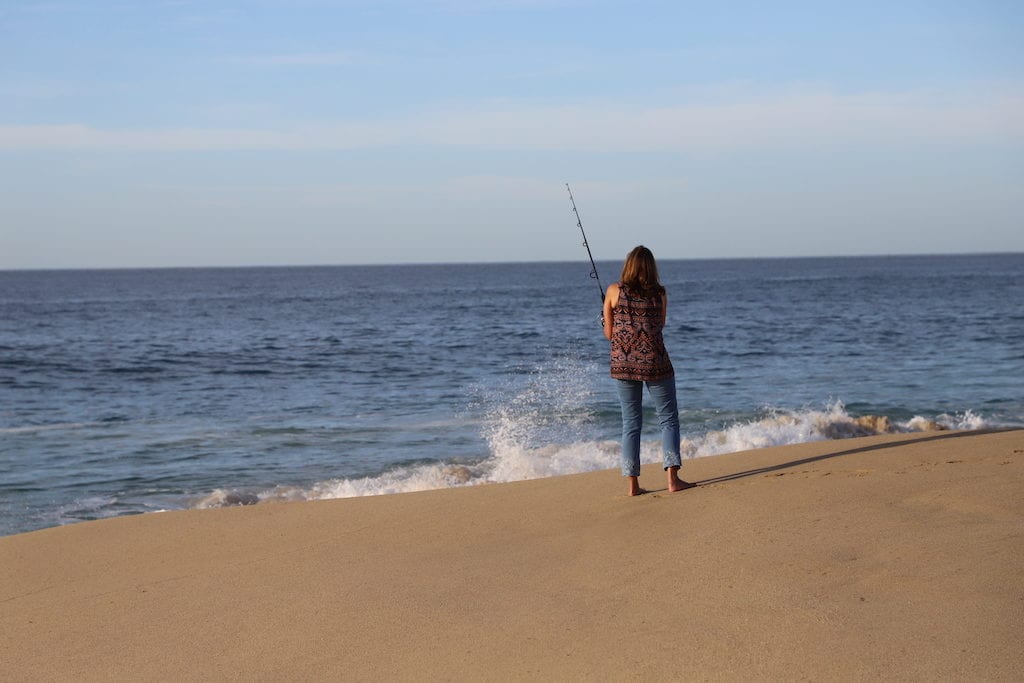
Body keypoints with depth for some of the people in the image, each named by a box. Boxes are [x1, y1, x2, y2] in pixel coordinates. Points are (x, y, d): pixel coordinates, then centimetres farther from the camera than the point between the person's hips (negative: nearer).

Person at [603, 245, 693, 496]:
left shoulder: (614, 291, -1)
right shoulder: (660, 294, 1)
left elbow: (609, 333, 4)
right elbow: (660, 327, 12)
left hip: (623, 363, 1)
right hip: (655, 362, -1)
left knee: (630, 423, 8)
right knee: (668, 419, 9)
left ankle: (633, 483, 5)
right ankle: (672, 477, -1)